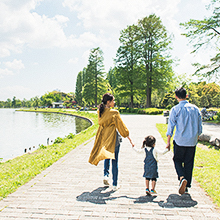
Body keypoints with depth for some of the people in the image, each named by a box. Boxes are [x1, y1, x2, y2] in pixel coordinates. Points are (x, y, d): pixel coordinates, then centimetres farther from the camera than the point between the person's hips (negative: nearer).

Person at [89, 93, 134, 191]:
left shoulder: (100, 112, 0)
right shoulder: (114, 113, -16)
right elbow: (122, 127, -11)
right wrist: (130, 139, -4)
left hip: (103, 138, 5)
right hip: (113, 138, -5)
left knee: (107, 157, 29)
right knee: (114, 161, 5)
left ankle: (106, 174, 12)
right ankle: (115, 185, 13)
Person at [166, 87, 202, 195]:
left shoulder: (175, 109, -8)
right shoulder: (195, 108, 4)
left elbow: (171, 126, -7)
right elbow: (199, 126, 9)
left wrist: (168, 142, -1)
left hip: (179, 141, -3)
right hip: (192, 141, 3)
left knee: (177, 160, 14)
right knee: (189, 163, 14)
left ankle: (182, 178, -11)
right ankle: (187, 186, 20)